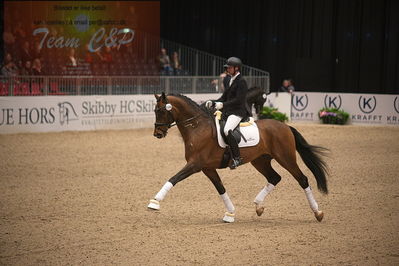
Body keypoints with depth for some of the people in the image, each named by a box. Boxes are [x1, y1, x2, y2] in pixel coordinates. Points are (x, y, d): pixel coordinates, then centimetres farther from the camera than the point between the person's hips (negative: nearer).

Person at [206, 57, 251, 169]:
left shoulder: (241, 82, -12)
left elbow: (239, 100, -19)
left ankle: (236, 158, -26)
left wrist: (223, 104, -24)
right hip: (228, 111, 10)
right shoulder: (228, 80, 15)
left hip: (238, 112, -10)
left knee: (227, 130, -32)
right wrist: (213, 103, 6)